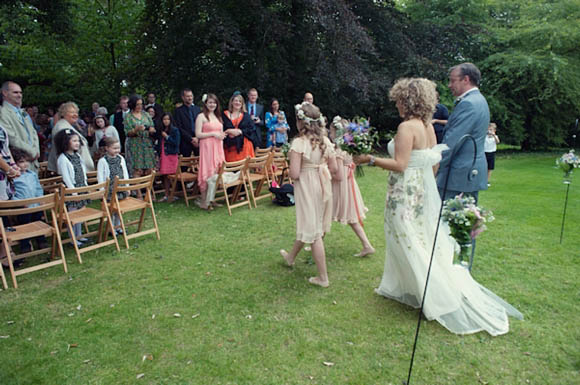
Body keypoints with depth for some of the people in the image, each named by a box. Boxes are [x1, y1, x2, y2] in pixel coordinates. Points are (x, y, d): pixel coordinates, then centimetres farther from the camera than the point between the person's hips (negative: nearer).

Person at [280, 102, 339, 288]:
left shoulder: (299, 142, -19)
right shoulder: (325, 140, 0)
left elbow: (294, 174, -22)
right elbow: (334, 169, 3)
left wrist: (291, 170, 0)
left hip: (307, 187, -7)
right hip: (322, 184, 7)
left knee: (313, 231, 4)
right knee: (307, 224, 22)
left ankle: (323, 277, 13)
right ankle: (291, 256, 46)